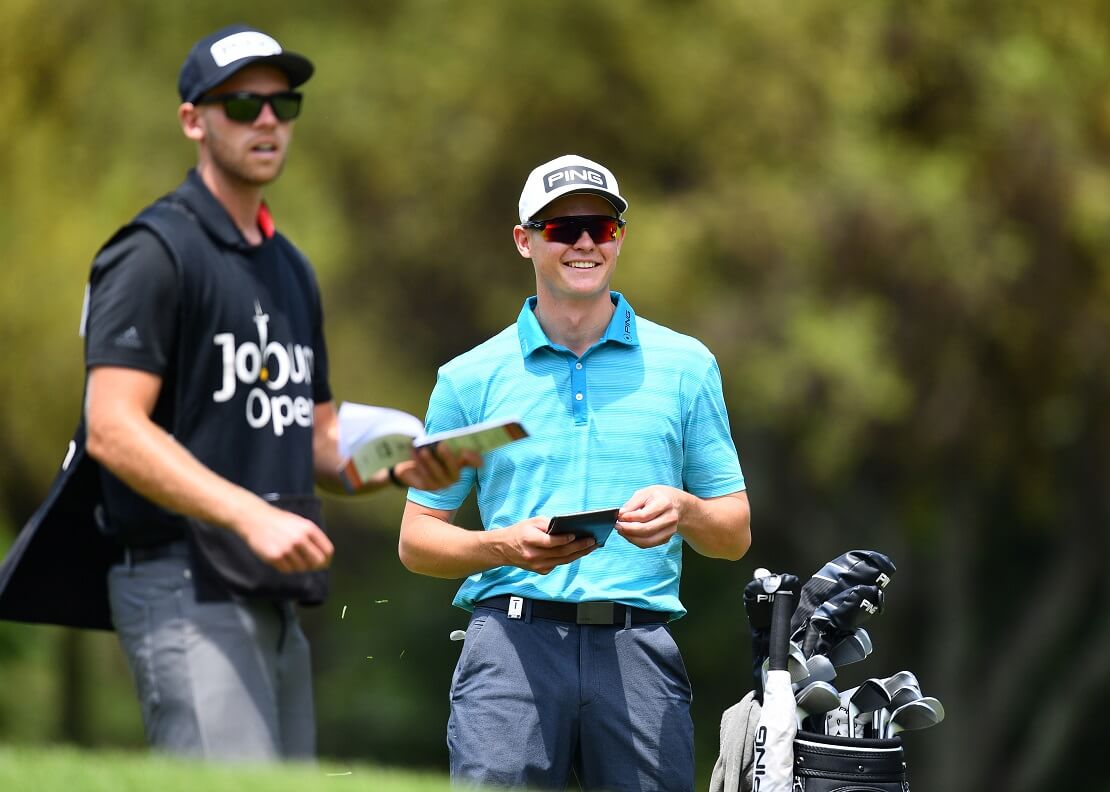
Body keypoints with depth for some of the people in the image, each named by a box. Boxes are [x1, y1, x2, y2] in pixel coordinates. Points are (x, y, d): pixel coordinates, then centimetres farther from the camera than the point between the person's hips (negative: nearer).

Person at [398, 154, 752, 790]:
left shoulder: (686, 365, 14)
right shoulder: (471, 378, 12)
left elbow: (735, 535, 15)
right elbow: (417, 539, 11)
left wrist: (683, 511, -8)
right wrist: (507, 546, -9)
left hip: (639, 648, 1)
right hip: (514, 641, -1)